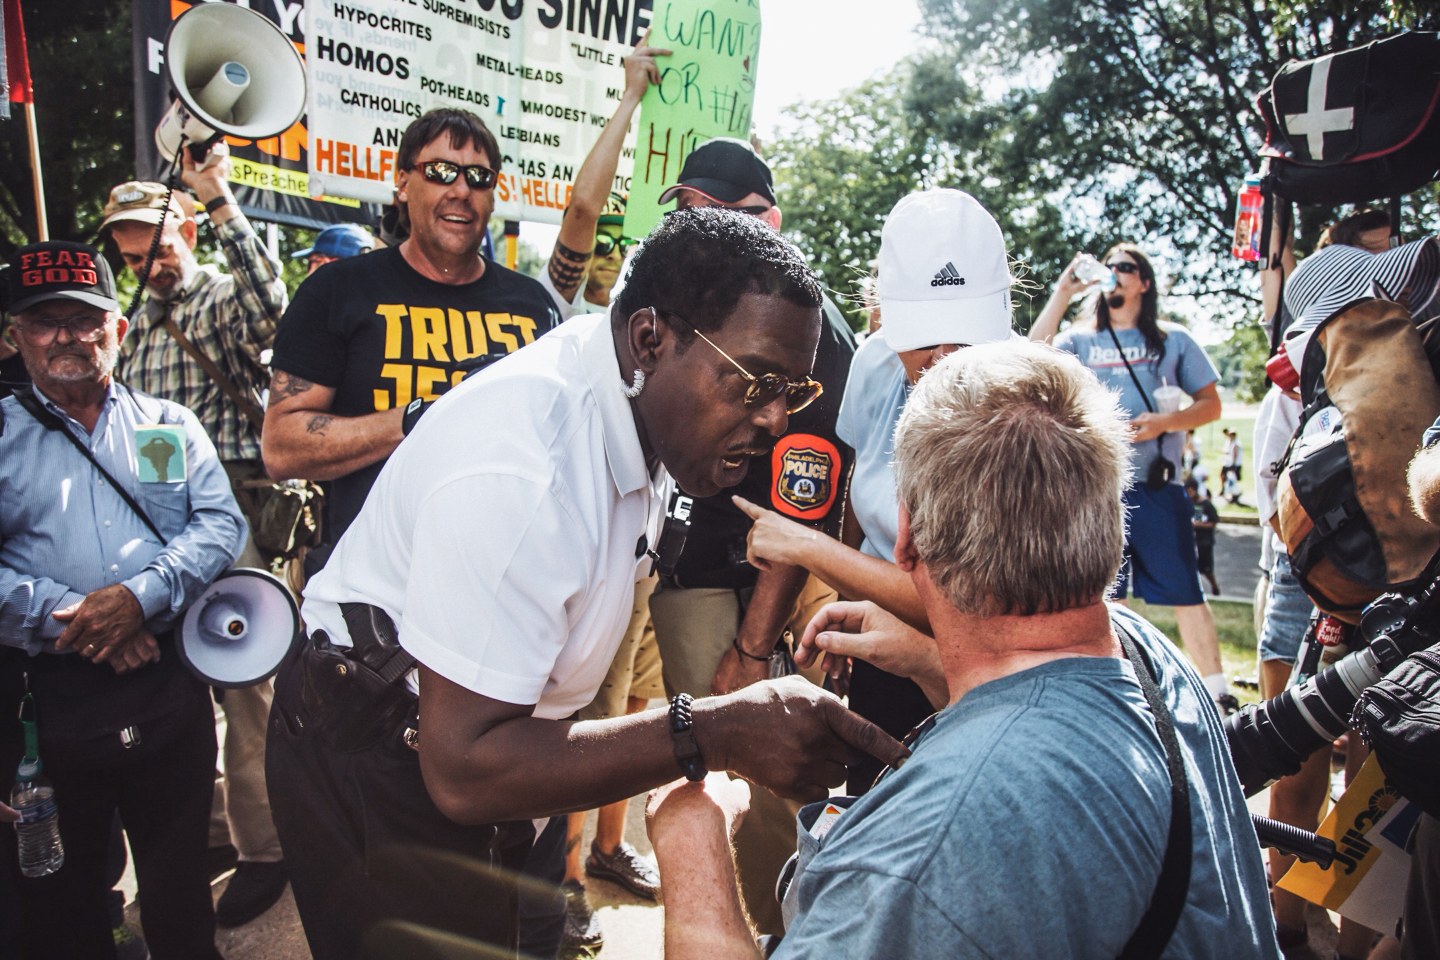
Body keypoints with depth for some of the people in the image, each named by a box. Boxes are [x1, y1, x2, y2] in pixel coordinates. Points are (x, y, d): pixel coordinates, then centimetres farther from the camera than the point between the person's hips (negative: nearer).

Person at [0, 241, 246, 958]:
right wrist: (62, 614, -17)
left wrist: (141, 594, -17)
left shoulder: (171, 426, 8)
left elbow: (221, 523, -3)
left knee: (180, 886, 15)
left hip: (170, 693, 1)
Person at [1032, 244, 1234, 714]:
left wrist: (1163, 422, -11)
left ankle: (1216, 687, 15)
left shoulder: (1173, 340, 9)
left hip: (1156, 486, -1)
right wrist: (1061, 294, -8)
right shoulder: (1079, 340, 9)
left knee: (1184, 592, 3)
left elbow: (1211, 405, 8)